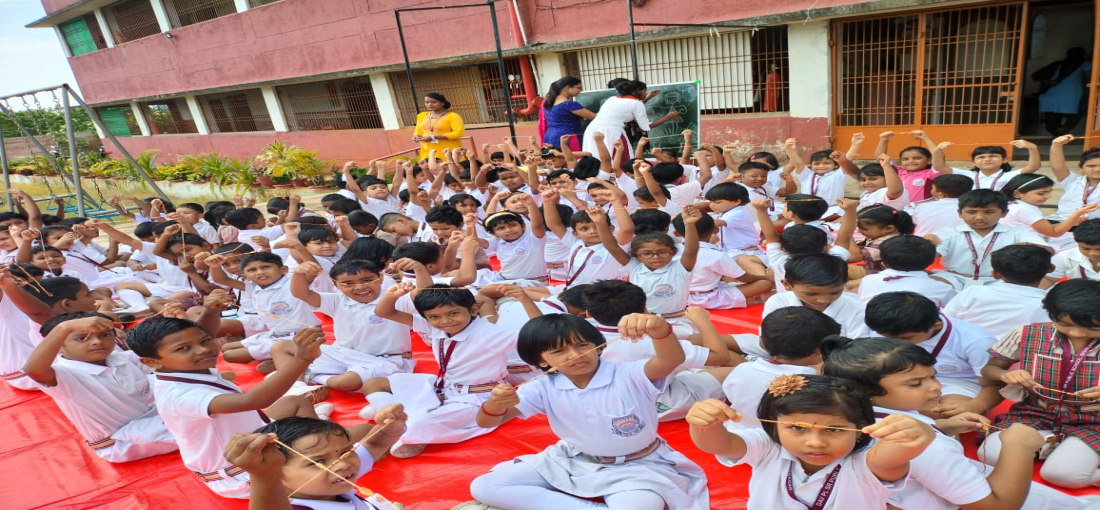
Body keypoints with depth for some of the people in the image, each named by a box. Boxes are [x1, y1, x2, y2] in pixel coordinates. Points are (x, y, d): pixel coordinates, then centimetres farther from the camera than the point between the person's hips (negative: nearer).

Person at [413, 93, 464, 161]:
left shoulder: (453, 116, -4)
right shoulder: (422, 116, 13)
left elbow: (459, 133, -13)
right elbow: (418, 132, 23)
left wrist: (434, 137, -16)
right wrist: (416, 137, -4)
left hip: (449, 153, -4)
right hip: (428, 153, 4)